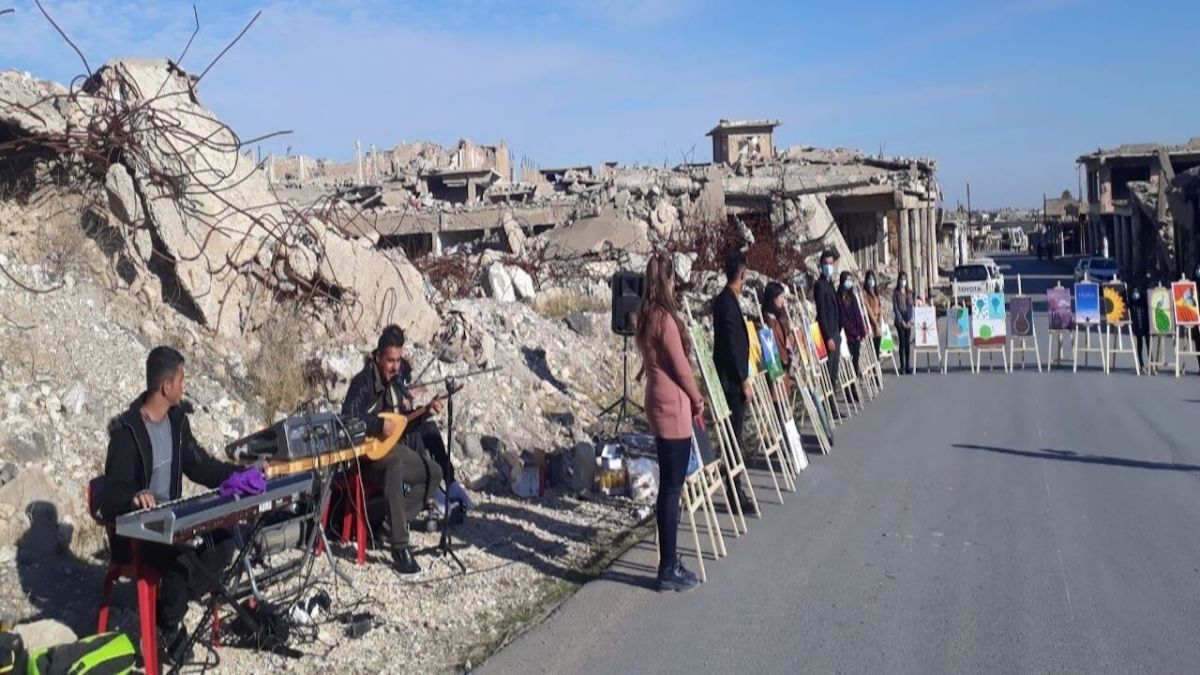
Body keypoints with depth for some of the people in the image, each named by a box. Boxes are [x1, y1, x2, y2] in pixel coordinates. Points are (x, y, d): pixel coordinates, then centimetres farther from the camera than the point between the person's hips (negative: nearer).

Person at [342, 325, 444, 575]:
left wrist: (425, 410, 3)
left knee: (434, 472, 3)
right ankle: (400, 547, -40)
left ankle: (394, 520, -1)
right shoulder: (363, 382, -17)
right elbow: (347, 420, -26)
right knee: (394, 465, -40)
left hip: (392, 445, 9)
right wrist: (379, 425, -32)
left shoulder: (396, 379, 7)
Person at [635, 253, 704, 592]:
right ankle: (669, 569, 3)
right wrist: (697, 400, 4)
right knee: (672, 487, -4)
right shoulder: (665, 318, -17)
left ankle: (669, 559, 23)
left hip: (659, 403, 9)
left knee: (668, 484, 15)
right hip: (673, 407, -9)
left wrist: (689, 400, 16)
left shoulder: (645, 316, 10)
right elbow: (681, 366, -12)